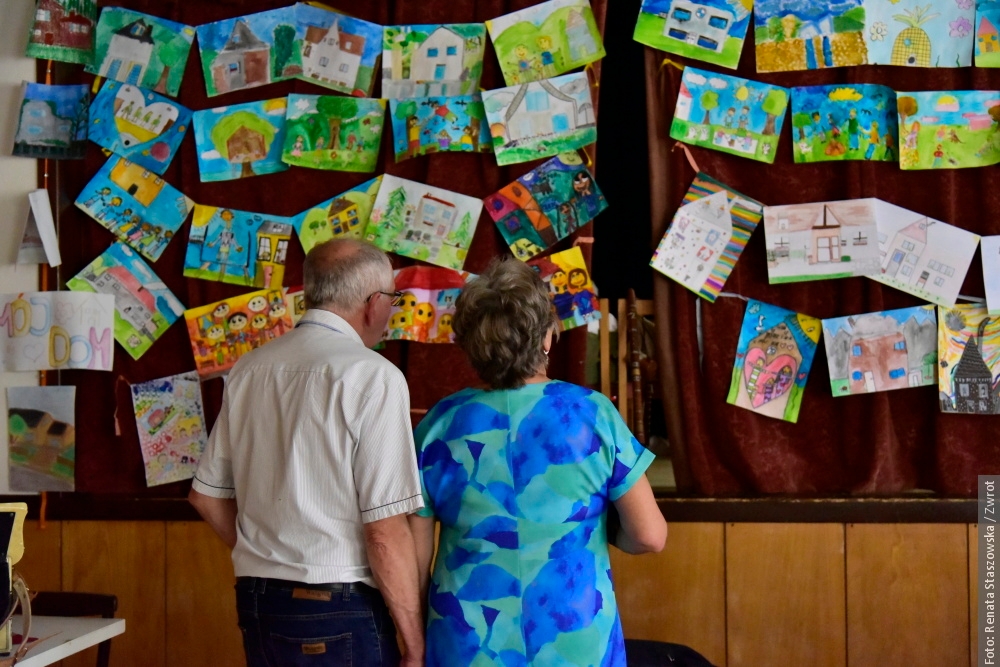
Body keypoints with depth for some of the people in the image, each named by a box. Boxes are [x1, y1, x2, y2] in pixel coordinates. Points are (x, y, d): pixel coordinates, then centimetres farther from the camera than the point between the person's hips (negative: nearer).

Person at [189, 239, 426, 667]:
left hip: (255, 601, 7)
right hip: (338, 613, -6)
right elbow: (385, 529, -17)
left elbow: (206, 495, 15)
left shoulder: (249, 369, 7)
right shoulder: (372, 377, -12)